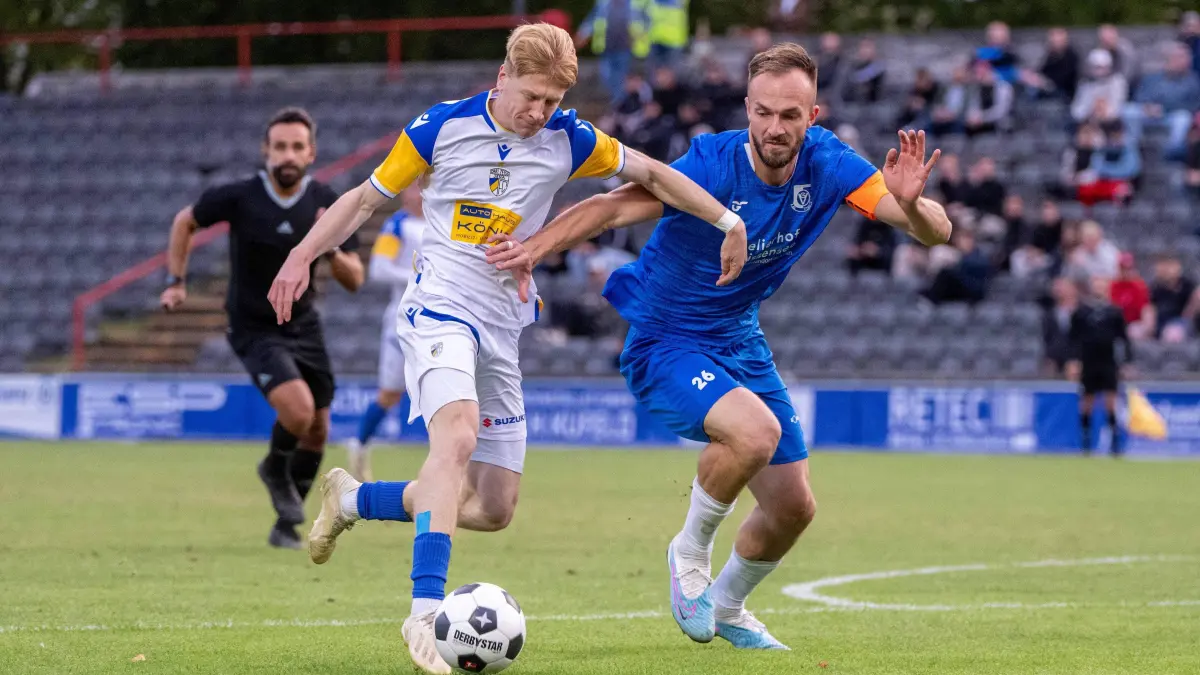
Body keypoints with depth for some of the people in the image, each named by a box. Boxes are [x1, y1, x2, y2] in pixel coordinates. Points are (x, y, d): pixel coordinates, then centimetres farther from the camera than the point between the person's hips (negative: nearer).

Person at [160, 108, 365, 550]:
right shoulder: (239, 197, -15)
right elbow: (185, 221, 4)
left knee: (317, 432, 8)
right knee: (298, 409, -25)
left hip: (303, 326, 4)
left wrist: (332, 251, -27)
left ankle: (287, 523, 30)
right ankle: (275, 468, 9)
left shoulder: (327, 205, -9)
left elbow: (355, 281, -7)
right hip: (253, 329, -4)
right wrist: (176, 281, 1)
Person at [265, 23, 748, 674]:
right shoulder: (442, 127, -4)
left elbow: (650, 172, 14)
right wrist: (302, 256, -5)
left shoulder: (566, 139, 3)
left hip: (503, 327, 5)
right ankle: (425, 613, -40)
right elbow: (367, 197, 5)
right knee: (458, 436, -33)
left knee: (493, 510, 4)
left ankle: (351, 500, 26)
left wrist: (726, 219, 9)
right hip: (439, 307, -5)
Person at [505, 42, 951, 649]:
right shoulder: (713, 165, -26)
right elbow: (613, 207, -35)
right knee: (756, 431, -34)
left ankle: (726, 606, 38)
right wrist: (537, 247, -52)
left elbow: (935, 231, -15)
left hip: (740, 343, 6)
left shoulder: (825, 163, -12)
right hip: (664, 343, -6)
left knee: (793, 507, 9)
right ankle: (690, 553, -6)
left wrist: (909, 203, -39)